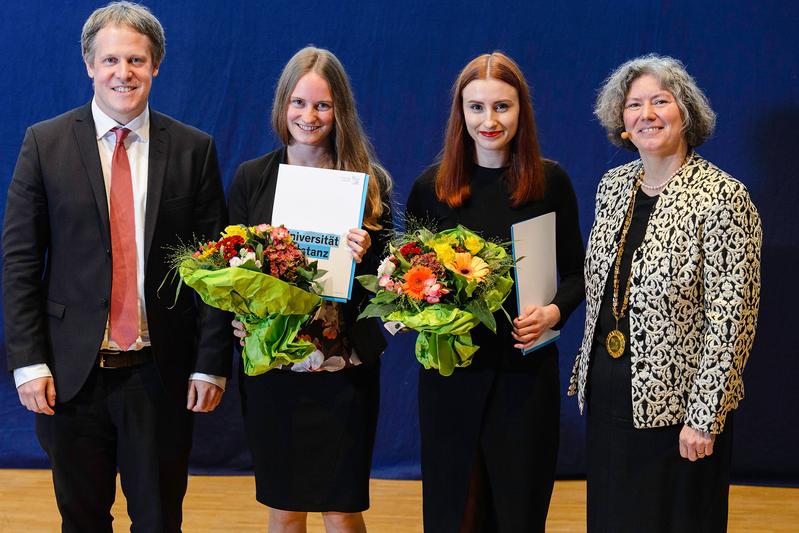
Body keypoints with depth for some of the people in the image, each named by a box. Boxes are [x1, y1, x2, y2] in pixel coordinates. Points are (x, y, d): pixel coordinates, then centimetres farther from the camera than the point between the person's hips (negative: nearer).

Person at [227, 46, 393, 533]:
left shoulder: (371, 182, 0)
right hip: (270, 367, 1)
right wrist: (239, 316, -13)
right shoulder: (252, 178, 3)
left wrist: (365, 258, -20)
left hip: (344, 369, -1)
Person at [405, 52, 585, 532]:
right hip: (451, 369, 1)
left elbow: (577, 271, 5)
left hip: (527, 369, 0)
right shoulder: (432, 187, 1)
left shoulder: (550, 181, -1)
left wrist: (555, 312, -13)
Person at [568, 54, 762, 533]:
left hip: (674, 400, -6)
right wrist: (588, 370, 14)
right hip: (607, 390, 6)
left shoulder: (722, 198, -15)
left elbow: (729, 319, -17)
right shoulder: (614, 187, 6)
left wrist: (703, 418, -18)